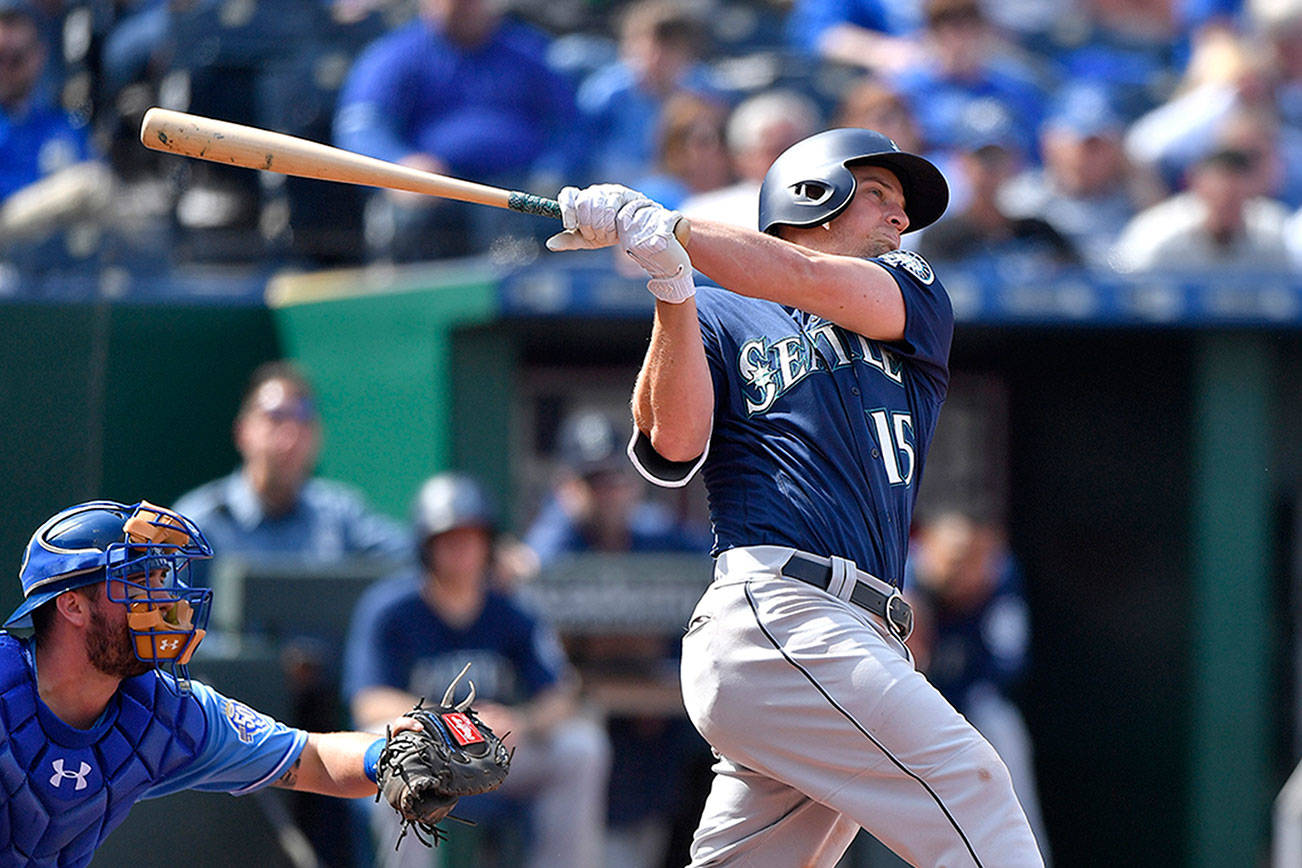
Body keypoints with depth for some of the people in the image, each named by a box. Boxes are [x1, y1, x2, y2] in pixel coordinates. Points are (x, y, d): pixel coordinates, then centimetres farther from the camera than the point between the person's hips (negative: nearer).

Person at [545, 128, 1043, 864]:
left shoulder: (916, 299, 24)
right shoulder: (724, 319, 15)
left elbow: (813, 281, 3)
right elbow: (674, 444, -3)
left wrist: (666, 228, -9)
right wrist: (673, 289, -14)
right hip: (774, 611, -5)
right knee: (965, 781, -19)